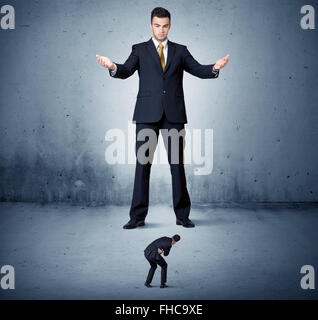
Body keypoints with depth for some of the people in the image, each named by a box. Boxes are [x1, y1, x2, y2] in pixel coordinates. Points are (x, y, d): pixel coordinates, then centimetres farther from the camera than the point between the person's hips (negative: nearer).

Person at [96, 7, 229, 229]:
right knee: (143, 163, -1)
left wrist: (215, 68, -18)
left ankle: (182, 215, 11)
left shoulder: (180, 51, 14)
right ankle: (138, 216, 6)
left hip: (174, 114, 1)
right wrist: (113, 67, -27)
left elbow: (199, 70, 3)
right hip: (148, 114, -1)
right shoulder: (140, 50, 11)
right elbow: (126, 71, -4)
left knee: (177, 163, 3)